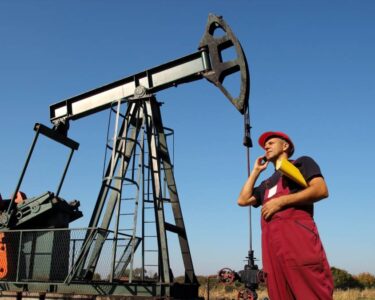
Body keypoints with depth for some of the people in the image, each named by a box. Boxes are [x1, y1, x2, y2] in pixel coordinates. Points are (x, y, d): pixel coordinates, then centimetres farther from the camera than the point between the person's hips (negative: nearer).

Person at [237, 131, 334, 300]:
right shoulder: (267, 183, 34)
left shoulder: (301, 163, 15)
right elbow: (242, 200, 25)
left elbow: (321, 190, -2)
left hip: (297, 231, -6)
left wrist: (280, 201, -7)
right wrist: (255, 171, 29)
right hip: (272, 241, 6)